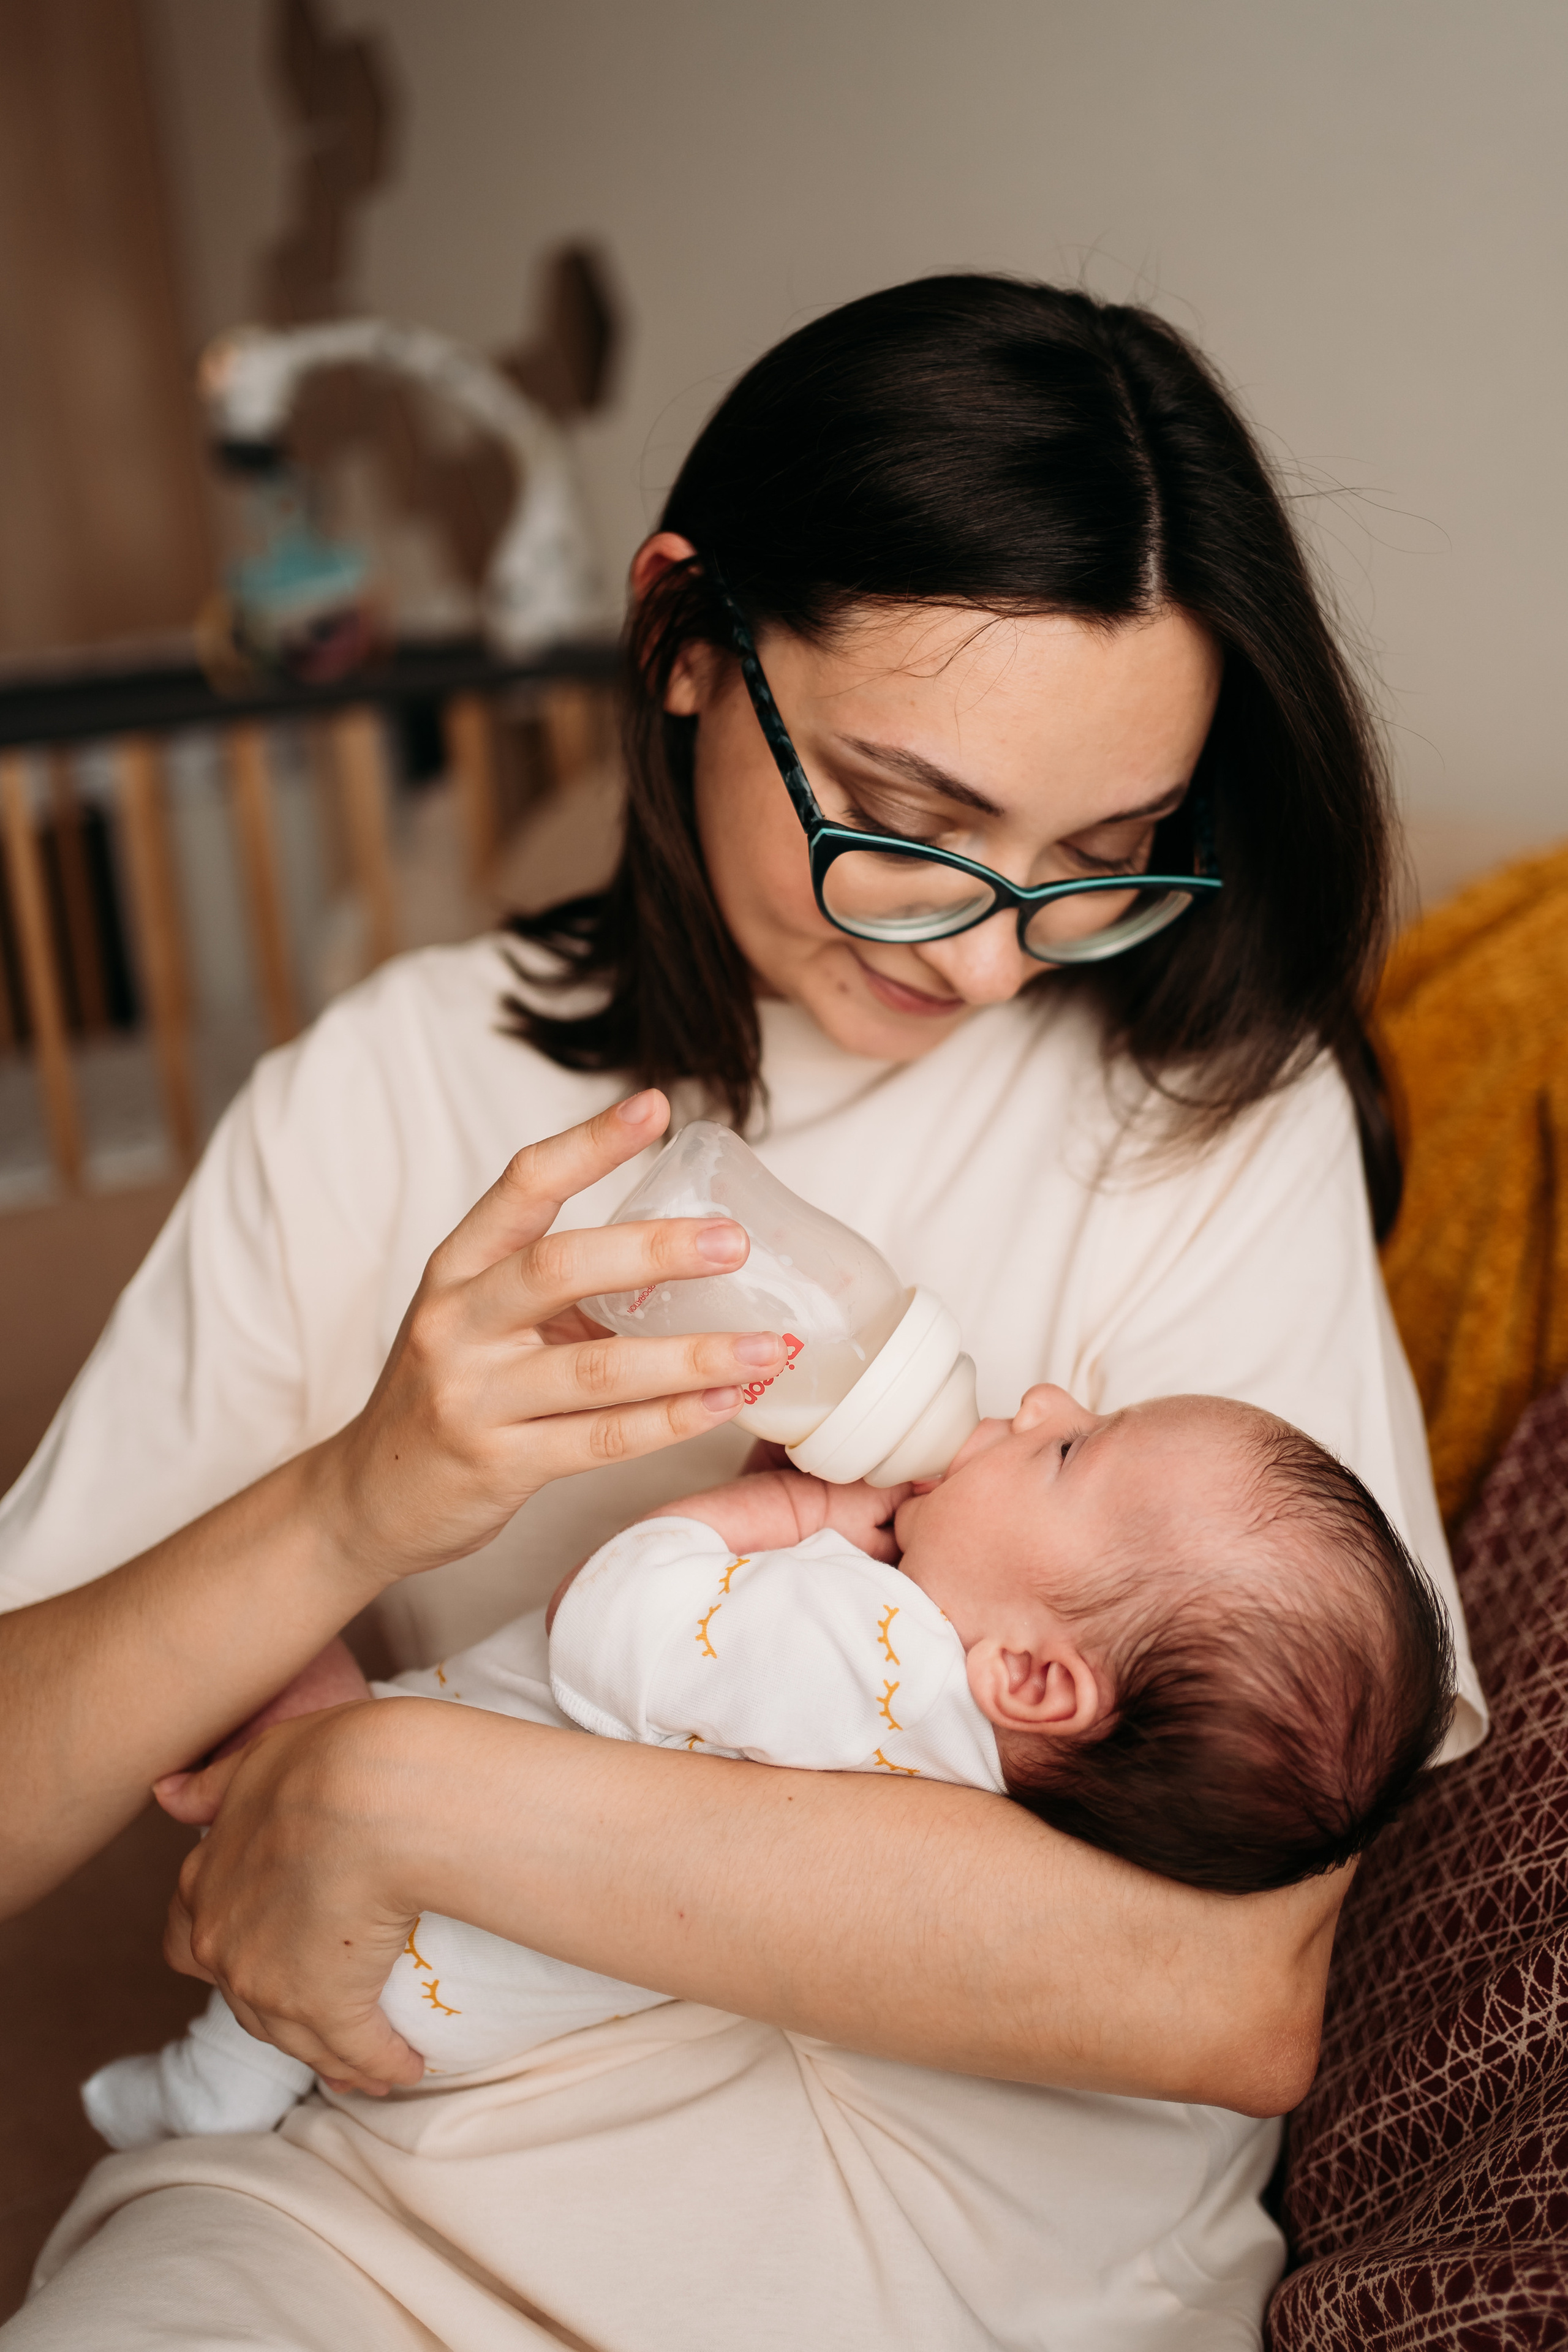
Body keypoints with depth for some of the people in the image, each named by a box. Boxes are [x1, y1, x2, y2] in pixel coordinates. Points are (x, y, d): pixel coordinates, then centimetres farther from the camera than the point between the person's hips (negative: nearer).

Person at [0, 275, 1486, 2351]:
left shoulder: (1214, 1113, -8)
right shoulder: (387, 1090, -2)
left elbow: (1240, 1988, -19)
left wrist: (403, 1793, -20)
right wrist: (348, 1507, -24)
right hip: (373, 2181, 2)